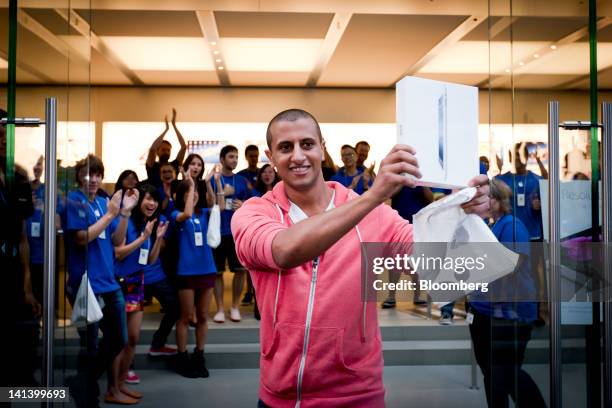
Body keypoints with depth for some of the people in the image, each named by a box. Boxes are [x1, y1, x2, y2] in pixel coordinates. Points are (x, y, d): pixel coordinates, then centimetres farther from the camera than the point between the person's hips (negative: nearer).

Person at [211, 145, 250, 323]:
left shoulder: (241, 180, 9)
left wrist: (243, 206, -8)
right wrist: (221, 193, -12)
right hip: (217, 231, -2)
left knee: (241, 269, -1)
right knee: (218, 272, 3)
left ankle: (235, 307, 15)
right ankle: (220, 309, 14)